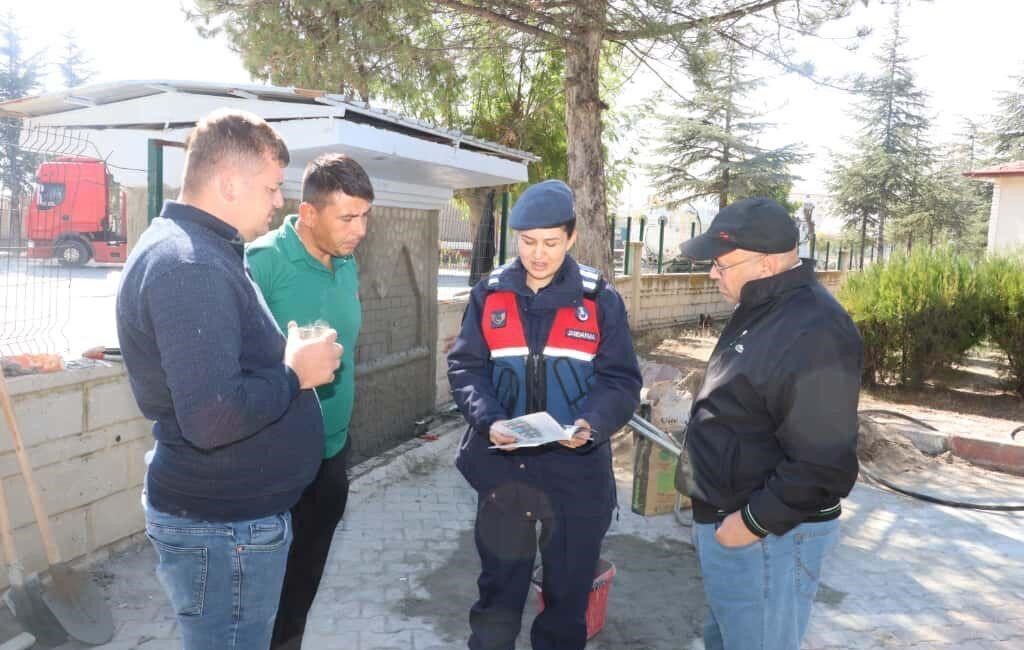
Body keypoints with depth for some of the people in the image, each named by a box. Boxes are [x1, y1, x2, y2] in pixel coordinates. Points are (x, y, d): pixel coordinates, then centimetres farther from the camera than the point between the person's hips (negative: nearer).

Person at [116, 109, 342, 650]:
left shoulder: (195, 248, 10)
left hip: (232, 512, 10)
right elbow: (212, 418, -33)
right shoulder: (189, 266, -25)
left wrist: (288, 358, 6)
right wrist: (296, 373, -18)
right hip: (225, 529, -10)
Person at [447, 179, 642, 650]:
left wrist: (592, 423, -23)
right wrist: (489, 420, -17)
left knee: (569, 589, 15)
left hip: (577, 468, -1)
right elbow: (465, 367, 0)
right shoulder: (489, 293, 0)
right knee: (498, 583, 17)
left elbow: (621, 380, -4)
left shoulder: (600, 298, -4)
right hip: (502, 465, 1)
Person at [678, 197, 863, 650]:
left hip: (766, 536, -10)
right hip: (727, 518, 10)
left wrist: (754, 522, -20)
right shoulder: (762, 310, 8)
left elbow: (824, 464, -28)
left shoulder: (812, 332, -26)